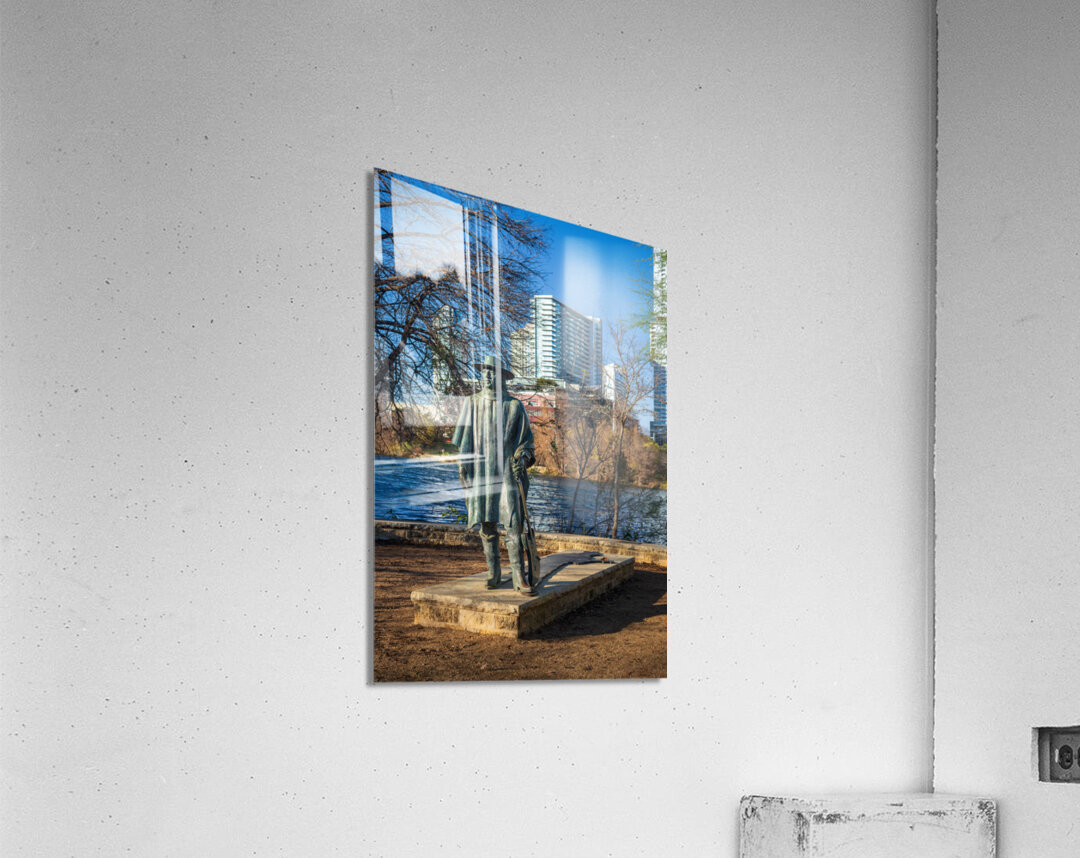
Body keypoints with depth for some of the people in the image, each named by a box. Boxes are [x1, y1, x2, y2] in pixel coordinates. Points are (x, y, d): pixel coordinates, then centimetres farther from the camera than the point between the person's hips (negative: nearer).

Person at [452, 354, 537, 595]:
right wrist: (463, 463, 6)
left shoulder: (514, 406, 5)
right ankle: (493, 573, 13)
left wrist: (523, 458, -8)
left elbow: (526, 439, 9)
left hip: (507, 469, -2)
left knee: (513, 523, -9)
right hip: (481, 470, 2)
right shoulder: (472, 403, 10)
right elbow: (464, 438, 14)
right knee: (487, 524, 4)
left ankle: (520, 578, -9)